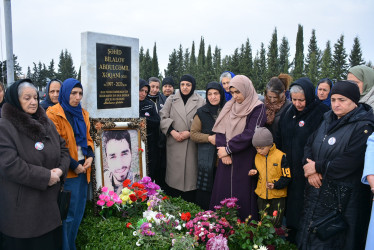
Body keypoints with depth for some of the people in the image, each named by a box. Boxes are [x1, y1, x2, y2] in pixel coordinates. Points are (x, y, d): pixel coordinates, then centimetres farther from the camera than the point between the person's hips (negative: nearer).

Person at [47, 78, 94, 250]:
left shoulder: (83, 113, 12)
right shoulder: (54, 113, -9)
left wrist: (90, 155, -1)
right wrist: (73, 165, -15)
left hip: (83, 169, 7)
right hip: (67, 171, -7)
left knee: (78, 211, 16)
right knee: (68, 214, 3)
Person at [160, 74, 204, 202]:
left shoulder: (200, 101, 8)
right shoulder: (171, 99, 13)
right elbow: (163, 117, 4)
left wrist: (190, 132, -11)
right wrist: (172, 131, -9)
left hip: (191, 144, -1)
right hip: (174, 143, 1)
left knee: (190, 173, -2)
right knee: (174, 174, 3)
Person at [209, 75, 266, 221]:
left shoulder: (258, 108, -6)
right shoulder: (229, 106, 11)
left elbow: (249, 134, -15)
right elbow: (220, 129, 4)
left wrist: (228, 149, -12)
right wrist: (223, 150, -10)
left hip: (244, 161, -5)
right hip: (226, 159, 5)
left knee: (241, 195, 0)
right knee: (222, 192, 8)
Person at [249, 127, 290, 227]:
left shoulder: (280, 156, -16)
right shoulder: (257, 156, 2)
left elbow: (287, 177, -14)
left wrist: (275, 185, -26)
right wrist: (254, 172, -5)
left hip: (277, 196, -5)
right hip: (262, 195, 5)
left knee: (276, 224, 7)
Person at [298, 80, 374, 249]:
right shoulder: (329, 120, 9)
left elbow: (348, 162, -25)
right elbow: (309, 145, 8)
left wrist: (317, 167, -15)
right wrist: (310, 169, -10)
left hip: (342, 199, -7)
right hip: (316, 190, 7)